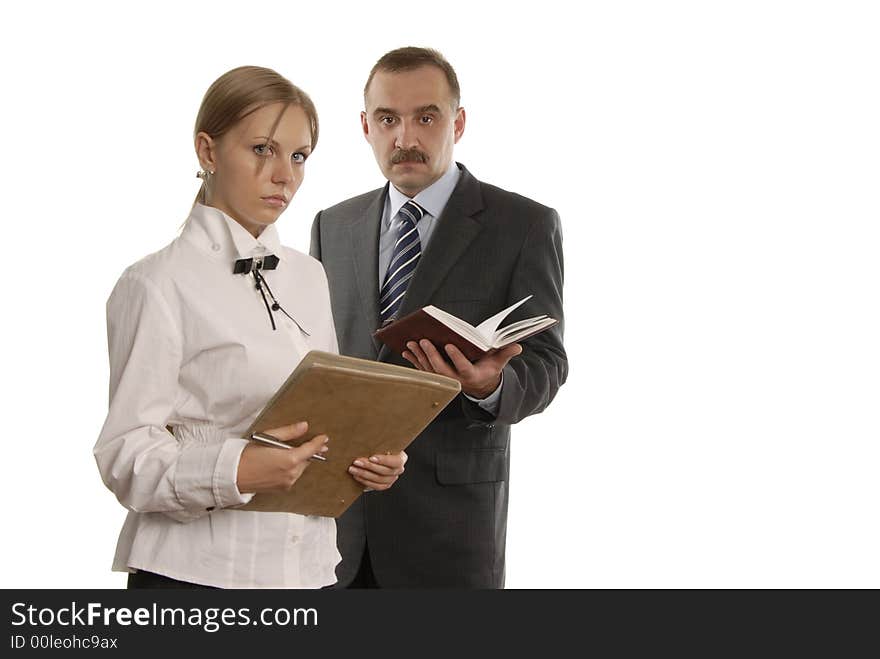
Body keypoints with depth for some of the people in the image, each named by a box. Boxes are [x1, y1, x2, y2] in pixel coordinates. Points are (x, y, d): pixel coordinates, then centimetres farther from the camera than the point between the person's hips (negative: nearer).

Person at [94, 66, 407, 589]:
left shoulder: (309, 277, 11)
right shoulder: (159, 285, -9)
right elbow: (128, 457, -12)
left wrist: (373, 460, -3)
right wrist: (235, 471, -27)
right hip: (197, 571, -5)